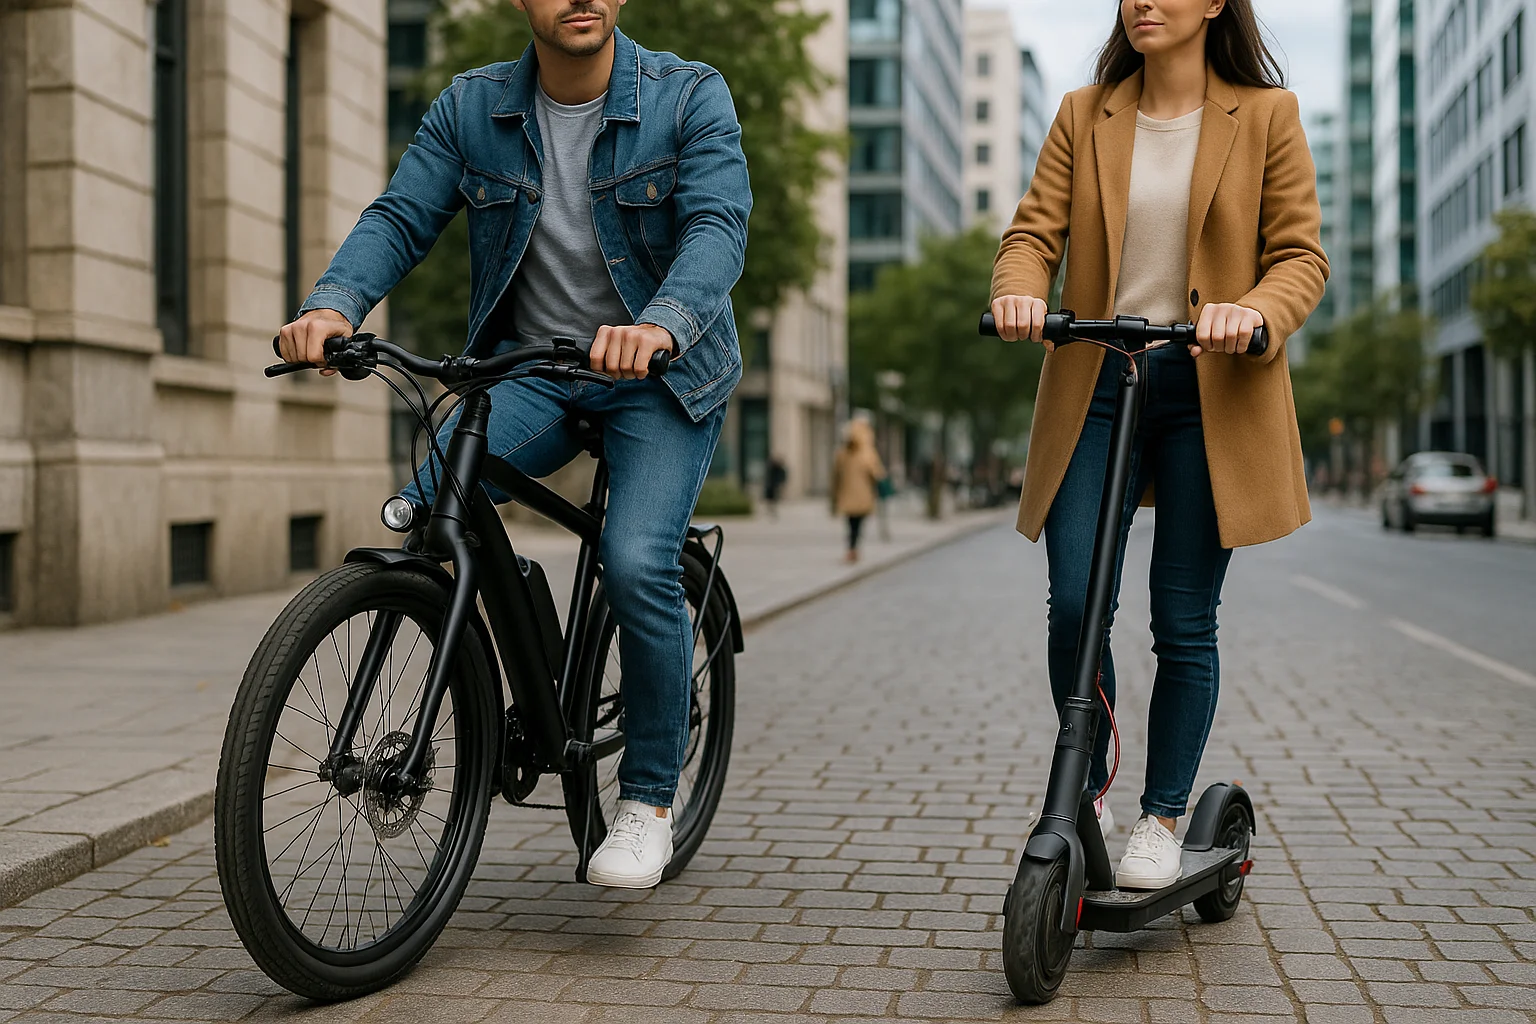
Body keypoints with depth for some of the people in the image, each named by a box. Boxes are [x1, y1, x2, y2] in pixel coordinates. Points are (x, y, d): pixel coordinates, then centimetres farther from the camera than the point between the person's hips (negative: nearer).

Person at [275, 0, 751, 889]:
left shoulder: (691, 98, -8)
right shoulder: (473, 108, 1)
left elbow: (718, 226, -22)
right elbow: (400, 218, -5)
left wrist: (660, 323, -42)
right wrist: (334, 304, -26)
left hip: (663, 372, -3)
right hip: (529, 368, 3)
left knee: (637, 563, -23)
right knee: (426, 510, -22)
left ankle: (652, 798, -2)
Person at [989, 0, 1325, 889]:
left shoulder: (1267, 116, 4)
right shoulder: (1085, 117, 11)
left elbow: (1303, 255, 0)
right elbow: (1035, 231, 3)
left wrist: (1254, 311, -22)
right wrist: (1019, 290, -20)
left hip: (1211, 392, -1)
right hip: (1095, 385, 2)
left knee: (1184, 624, 1)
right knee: (1073, 606, -8)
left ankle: (1164, 818, 18)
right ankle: (1088, 789, 17)